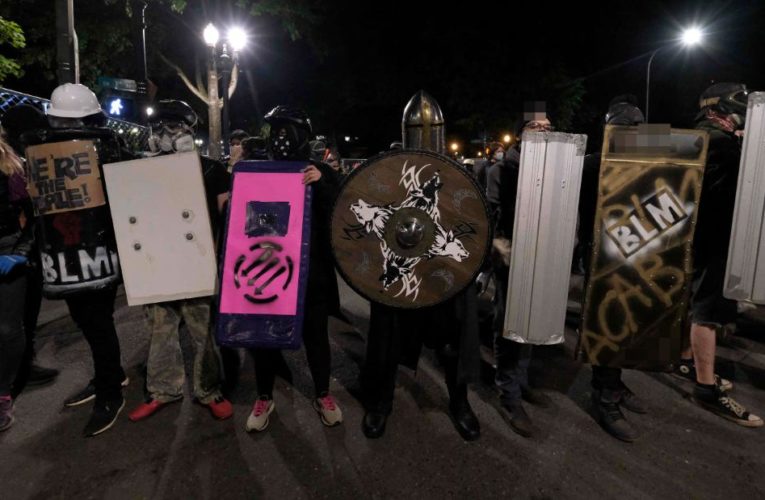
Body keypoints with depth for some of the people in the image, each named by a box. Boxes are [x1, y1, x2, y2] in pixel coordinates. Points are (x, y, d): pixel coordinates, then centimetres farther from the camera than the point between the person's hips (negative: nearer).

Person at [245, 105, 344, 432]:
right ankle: (265, 397, 30)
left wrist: (321, 185, -23)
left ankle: (322, 395, 30)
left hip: (311, 272, -1)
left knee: (315, 335, 10)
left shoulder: (321, 173, 2)